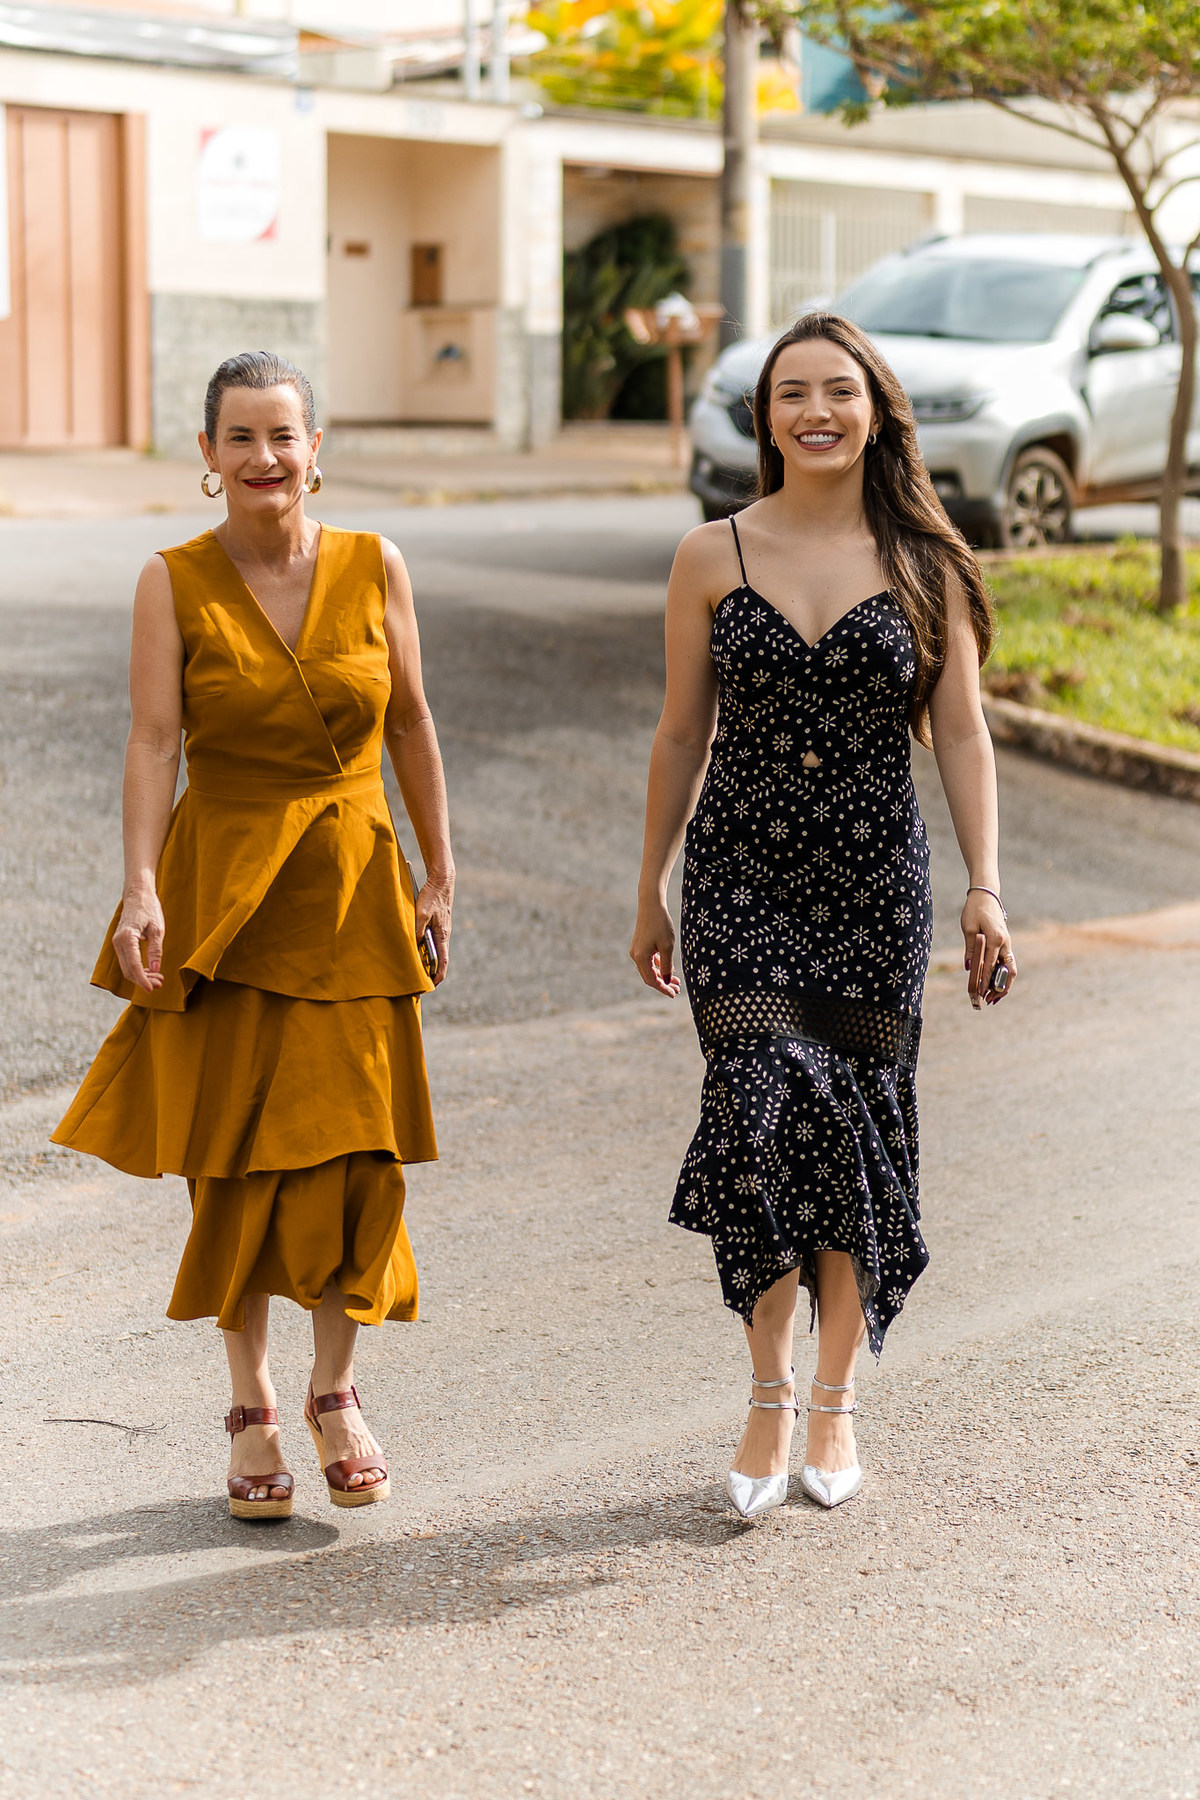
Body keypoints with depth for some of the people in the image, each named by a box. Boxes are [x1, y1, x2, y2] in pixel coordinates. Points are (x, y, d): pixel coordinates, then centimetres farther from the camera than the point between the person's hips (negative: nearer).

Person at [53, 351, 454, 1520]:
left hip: (353, 892, 1)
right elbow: (153, 739, -11)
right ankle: (251, 1410, 19)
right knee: (238, 1162, 3)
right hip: (223, 895, -1)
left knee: (355, 1153, 1)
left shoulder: (374, 568, 1)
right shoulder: (173, 583, -4)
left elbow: (411, 724, 7)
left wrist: (439, 876, 6)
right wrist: (141, 886, -22)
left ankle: (335, 1390, 21)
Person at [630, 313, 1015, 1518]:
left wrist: (985, 889, -6)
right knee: (761, 1109, -14)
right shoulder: (713, 558, 2)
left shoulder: (926, 566, 2)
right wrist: (650, 893, 10)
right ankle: (769, 1394, 2)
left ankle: (836, 1404, 21)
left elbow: (962, 738, 3)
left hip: (874, 882, 1)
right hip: (740, 878, 0)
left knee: (854, 1130, 4)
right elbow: (681, 735, 8)